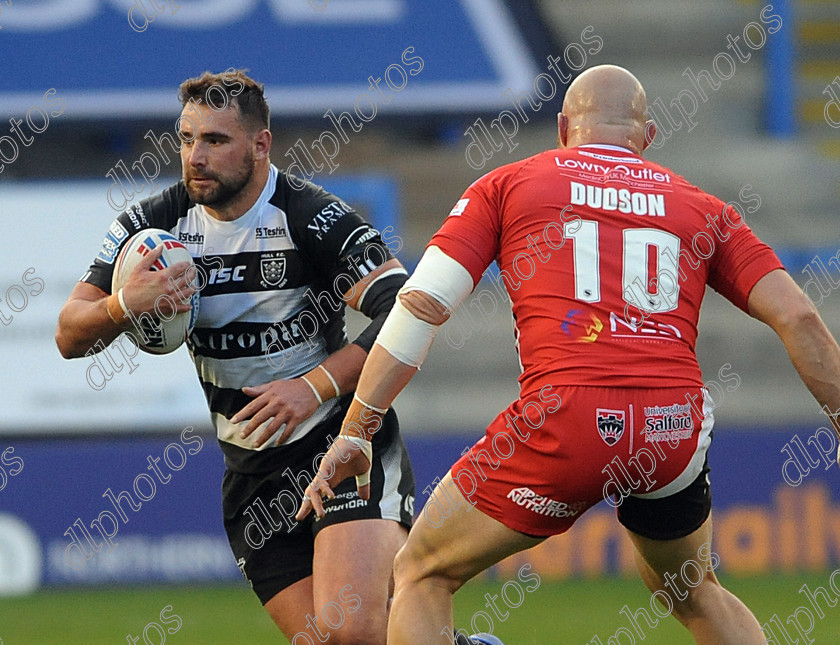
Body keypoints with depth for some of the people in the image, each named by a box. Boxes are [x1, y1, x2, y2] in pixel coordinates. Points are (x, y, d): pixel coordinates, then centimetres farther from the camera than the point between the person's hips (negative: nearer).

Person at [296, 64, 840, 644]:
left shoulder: (507, 185, 15)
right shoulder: (701, 207, 20)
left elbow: (422, 303, 6)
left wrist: (356, 430, 7)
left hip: (567, 420, -3)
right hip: (676, 431, 3)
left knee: (423, 577, 15)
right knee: (691, 591, 32)